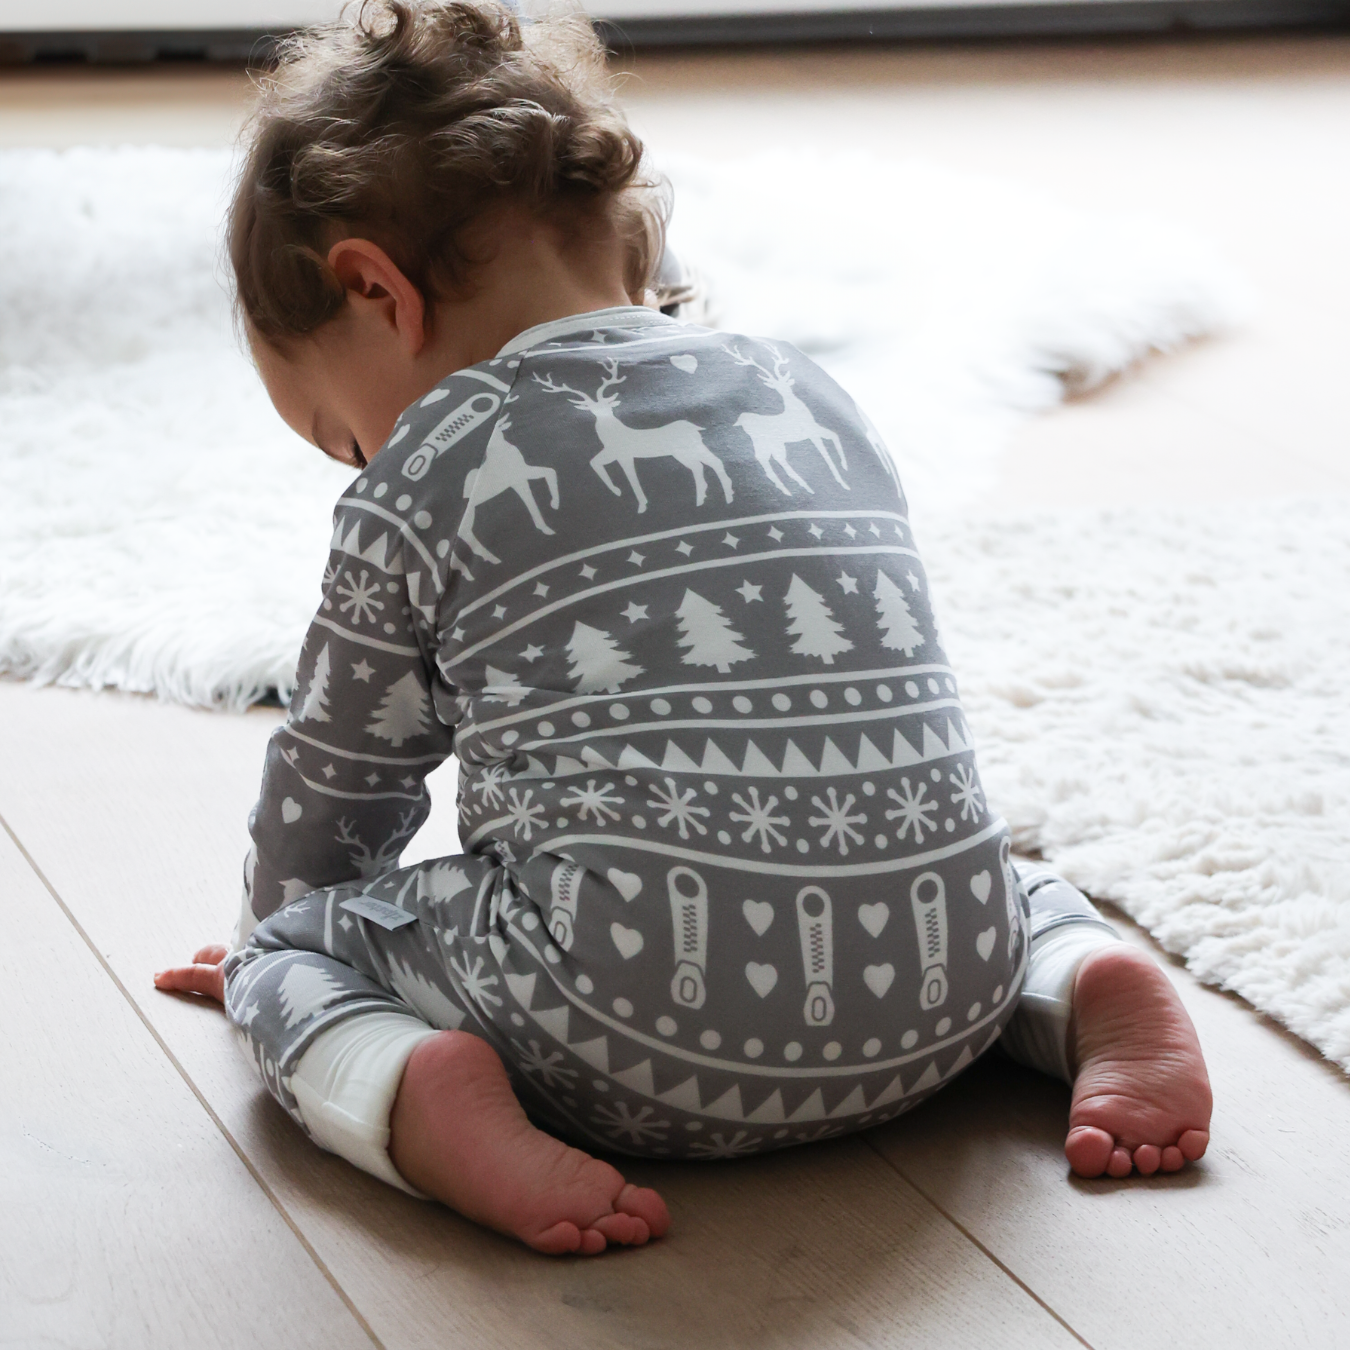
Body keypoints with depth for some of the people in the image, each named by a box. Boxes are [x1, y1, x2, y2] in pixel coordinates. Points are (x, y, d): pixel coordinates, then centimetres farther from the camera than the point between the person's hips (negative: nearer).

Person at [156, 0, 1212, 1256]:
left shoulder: (427, 484, 1)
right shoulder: (815, 398, 16)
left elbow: (329, 798, 13)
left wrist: (272, 940, 35)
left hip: (644, 1047, -5)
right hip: (937, 1012, 5)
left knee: (294, 952, 16)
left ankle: (428, 1098, -14)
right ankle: (1085, 979, 7)